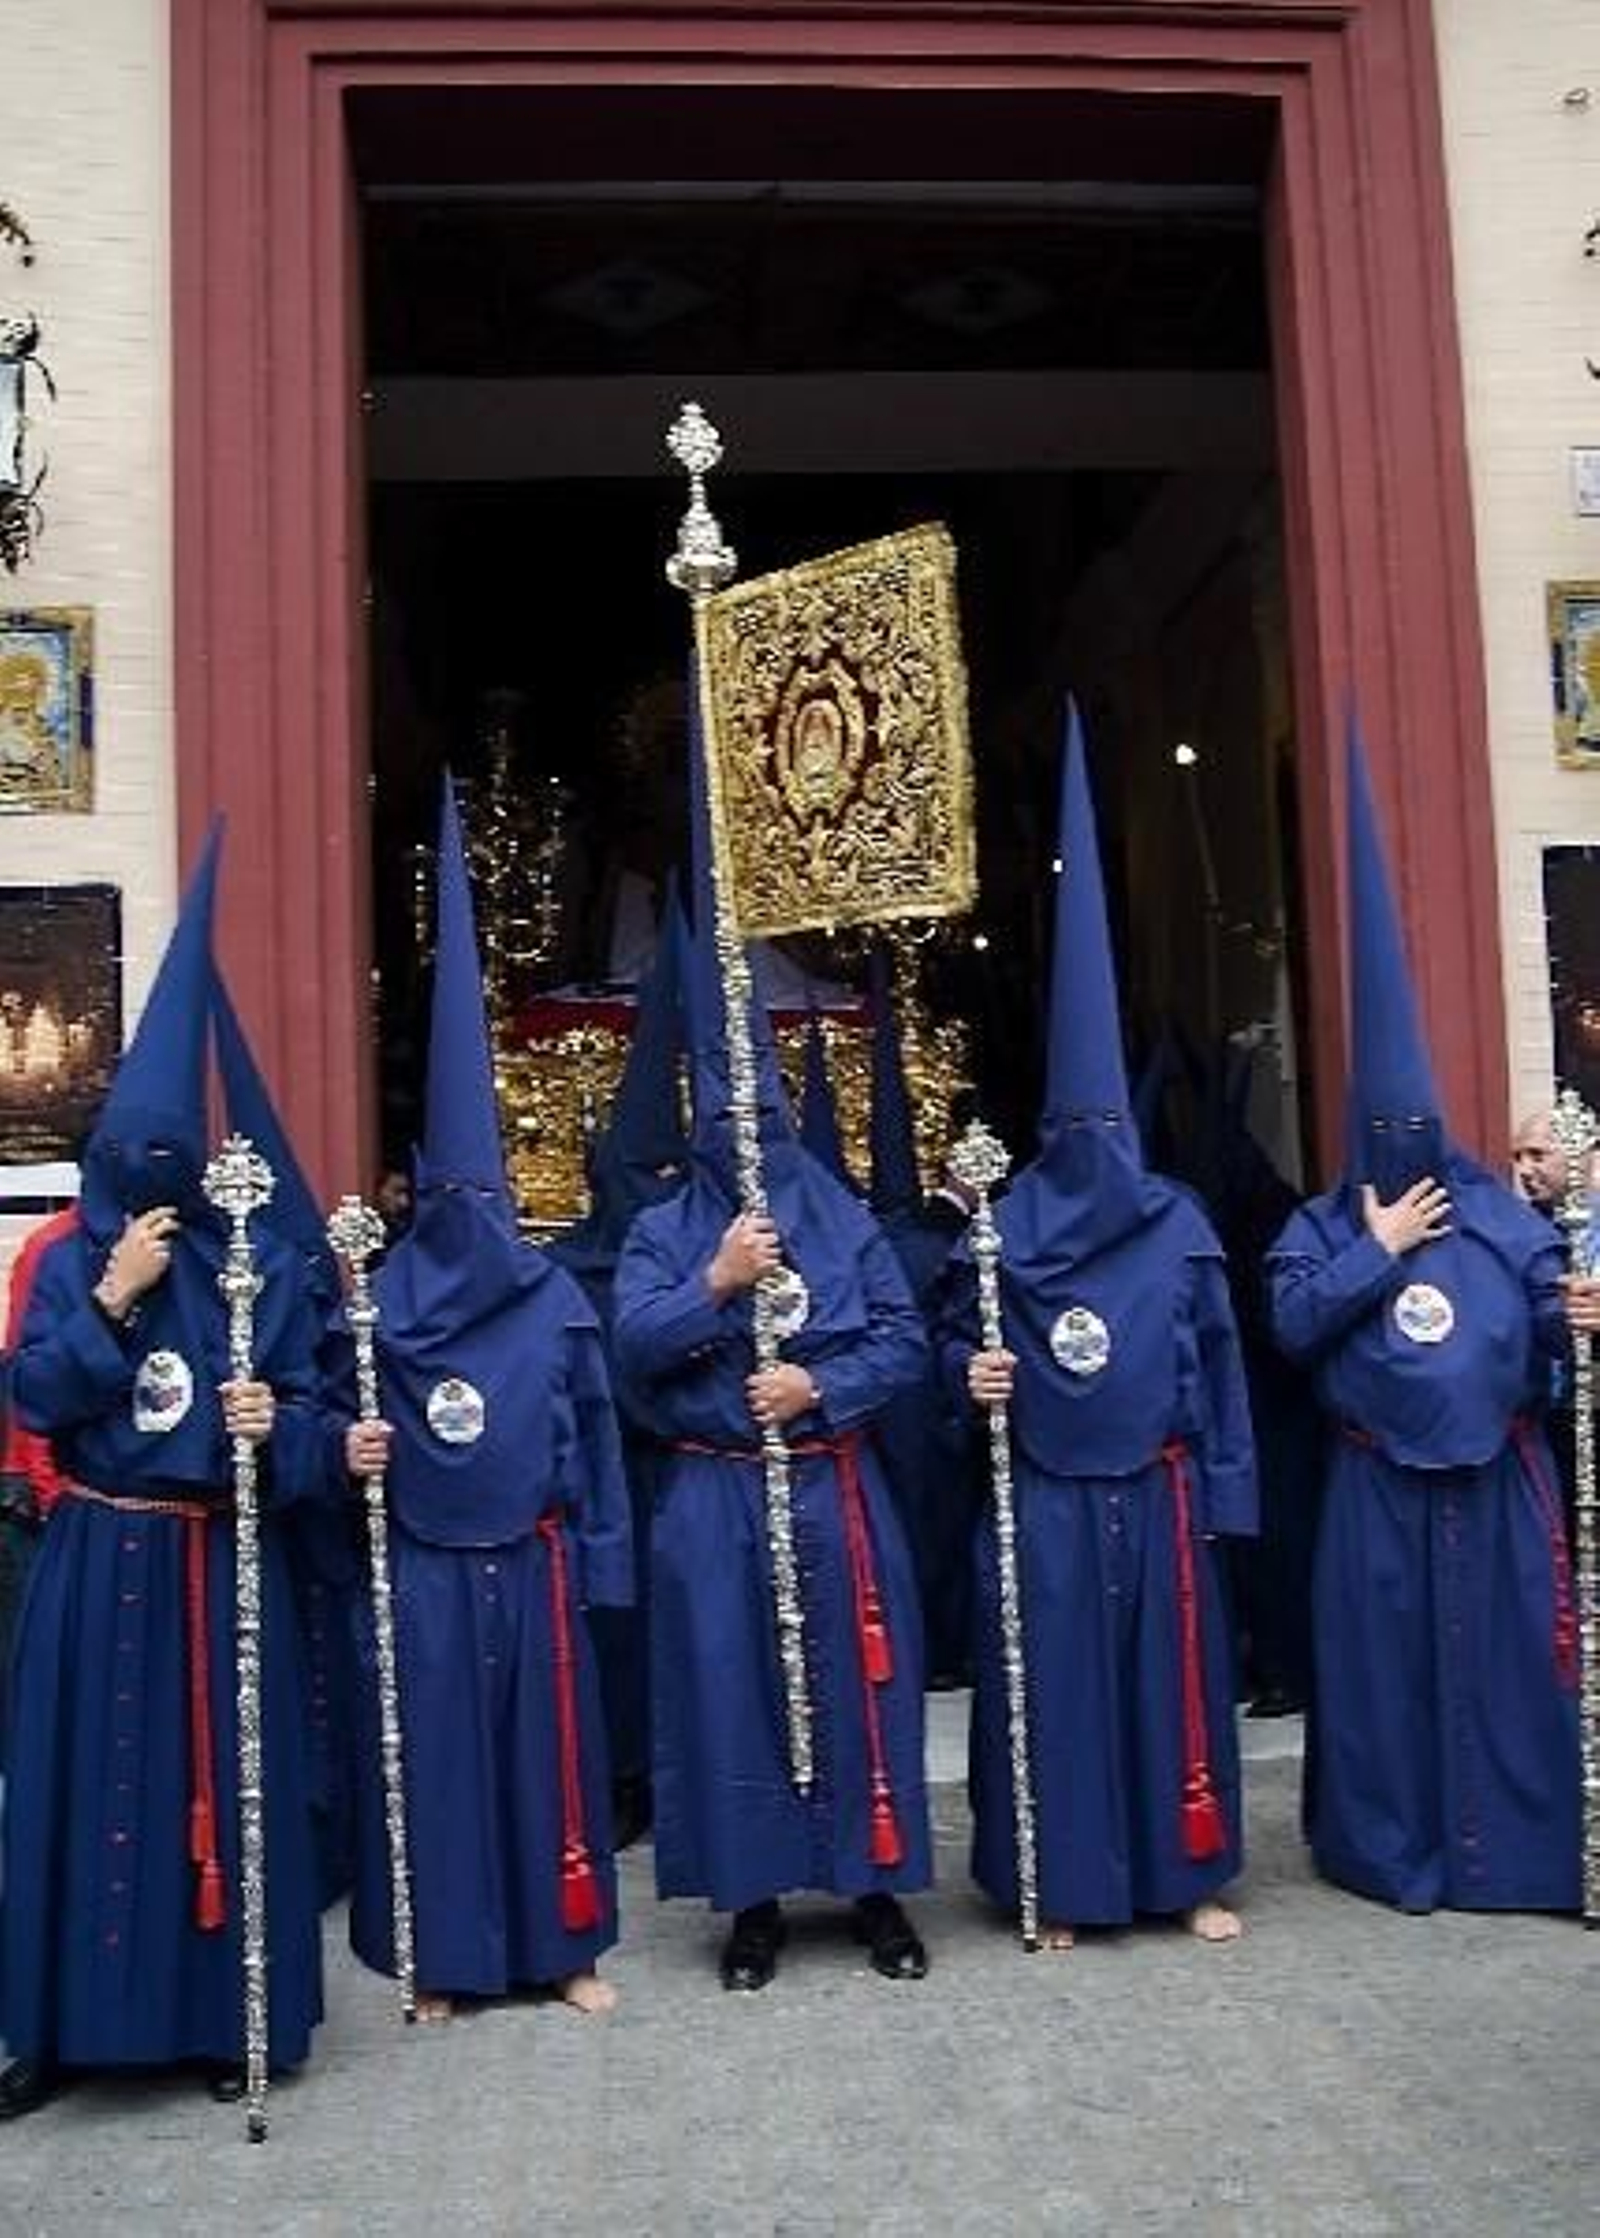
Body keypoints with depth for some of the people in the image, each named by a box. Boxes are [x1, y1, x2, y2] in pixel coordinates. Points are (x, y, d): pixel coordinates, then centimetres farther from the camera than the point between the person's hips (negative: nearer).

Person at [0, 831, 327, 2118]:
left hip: (223, 1560, -1)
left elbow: (305, 1412, 0)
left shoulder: (261, 1269, 0)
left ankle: (230, 2017, 20)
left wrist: (272, 1425, -22)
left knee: (227, 1776, 5)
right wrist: (112, 1299, -17)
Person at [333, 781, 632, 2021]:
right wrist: (350, 1446, -20)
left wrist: (599, 1564, 2)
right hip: (425, 1567, -1)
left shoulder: (556, 1297, 0)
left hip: (533, 1562, 1)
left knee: (550, 1744, 10)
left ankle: (566, 1946, 26)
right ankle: (444, 1956, 25)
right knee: (435, 1751, 8)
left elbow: (595, 1433, 3)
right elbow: (346, 1418, 3)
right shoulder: (383, 1299, -4)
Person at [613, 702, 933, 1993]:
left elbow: (904, 1343, -1)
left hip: (832, 1492, 0)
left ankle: (875, 1883, 22)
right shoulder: (664, 1231, 3)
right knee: (728, 1682, 5)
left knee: (855, 1678, 6)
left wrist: (820, 1385, -16)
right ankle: (754, 1897, 20)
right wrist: (717, 1283, -23)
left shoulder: (847, 1221, 4)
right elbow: (632, 1346, -10)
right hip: (714, 1498, 0)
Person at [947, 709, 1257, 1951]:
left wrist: (1224, 1494, 1)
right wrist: (971, 1371, -16)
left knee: (1174, 1675, 11)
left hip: (1157, 1493, 1)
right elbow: (957, 1344, 7)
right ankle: (1059, 1884, 22)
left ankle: (1190, 1872, 28)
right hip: (1043, 1500, -1)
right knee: (1052, 1681, 7)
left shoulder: (1180, 1223, 1)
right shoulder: (1005, 1227, -2)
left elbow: (1219, 1363, 3)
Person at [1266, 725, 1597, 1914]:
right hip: (1381, 1488, 0)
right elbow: (1294, 1324, -14)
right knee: (1386, 1663, 9)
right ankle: (1396, 1847, 22)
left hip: (1498, 1480, 1)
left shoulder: (1502, 1214, 3)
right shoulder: (1322, 1226, 1)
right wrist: (1379, 1250, -13)